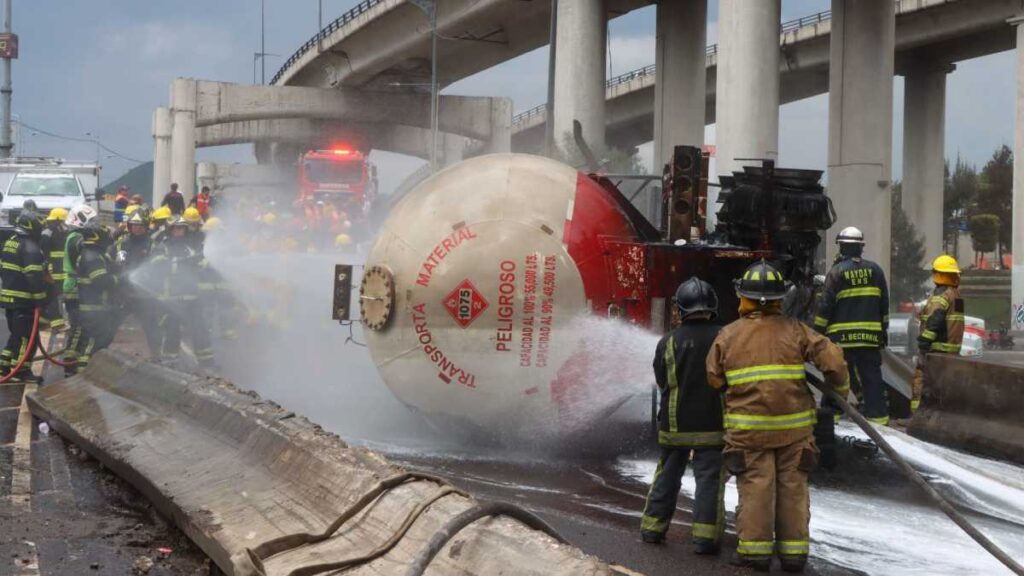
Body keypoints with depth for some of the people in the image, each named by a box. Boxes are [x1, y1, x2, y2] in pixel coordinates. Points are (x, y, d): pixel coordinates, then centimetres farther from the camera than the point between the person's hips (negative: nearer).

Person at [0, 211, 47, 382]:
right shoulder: (30, 247, -16)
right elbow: (34, 275, -22)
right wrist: (40, 297, -18)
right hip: (24, 299, -9)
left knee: (15, 334, 20)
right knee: (27, 336, -4)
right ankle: (21, 371, -3)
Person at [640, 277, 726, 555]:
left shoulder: (668, 342, -5)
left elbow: (661, 382, 6)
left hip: (674, 425, 2)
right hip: (712, 425, -2)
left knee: (667, 475, 16)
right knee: (709, 479, 1)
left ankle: (653, 527, 21)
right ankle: (705, 536, -5)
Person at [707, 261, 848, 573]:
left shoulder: (728, 335, 0)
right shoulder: (794, 330, -1)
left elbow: (712, 379, 3)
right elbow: (831, 356, -7)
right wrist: (841, 386, 10)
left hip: (748, 427, -1)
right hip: (794, 427, 1)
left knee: (755, 487, 3)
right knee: (792, 487, 8)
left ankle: (755, 548, 3)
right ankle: (794, 550, 11)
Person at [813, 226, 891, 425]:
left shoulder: (837, 271, -7)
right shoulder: (875, 270, 6)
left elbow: (826, 305, -7)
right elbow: (884, 304, 11)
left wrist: (819, 329, 0)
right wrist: (884, 330, 19)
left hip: (842, 335, -3)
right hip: (870, 334, 3)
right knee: (872, 375, 6)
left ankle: (831, 411, 3)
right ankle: (877, 413, 4)